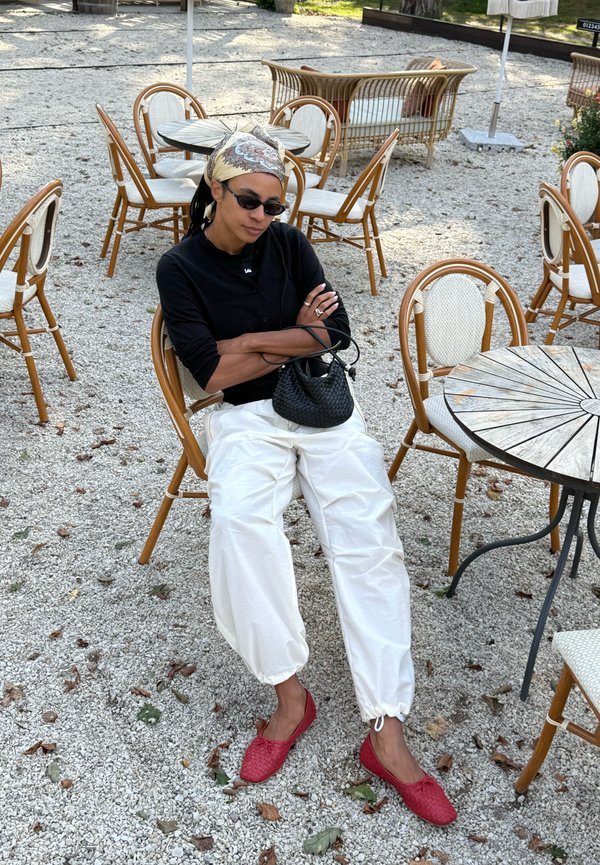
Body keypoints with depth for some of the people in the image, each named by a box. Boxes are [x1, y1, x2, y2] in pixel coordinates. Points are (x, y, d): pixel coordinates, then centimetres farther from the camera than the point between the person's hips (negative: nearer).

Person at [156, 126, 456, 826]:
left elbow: (337, 332, 0)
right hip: (245, 419, -2)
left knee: (368, 537, -18)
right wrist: (298, 336, -2)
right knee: (238, 520, -34)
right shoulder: (180, 269, 1)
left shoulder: (288, 244, 7)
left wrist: (255, 340, -8)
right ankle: (289, 696, -20)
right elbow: (211, 373, -9)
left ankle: (386, 733, -20)